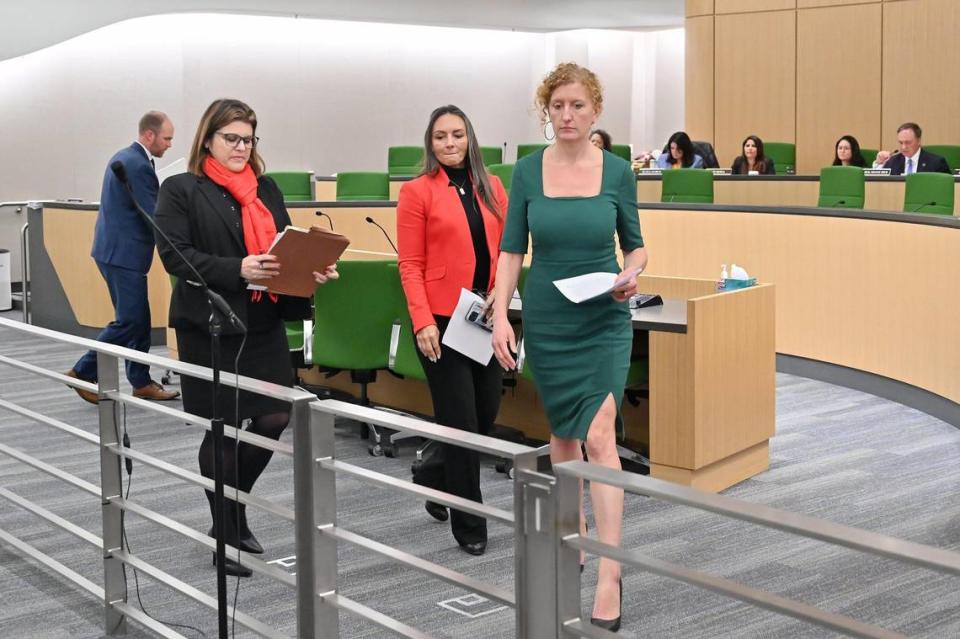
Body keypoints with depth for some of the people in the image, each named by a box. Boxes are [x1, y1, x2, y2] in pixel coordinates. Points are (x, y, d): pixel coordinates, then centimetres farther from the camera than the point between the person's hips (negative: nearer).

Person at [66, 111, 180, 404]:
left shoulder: (124, 157, 13)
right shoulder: (139, 165, -19)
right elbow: (154, 216, -19)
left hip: (114, 248, 10)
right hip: (124, 253, -10)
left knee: (138, 320, 13)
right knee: (129, 321, -5)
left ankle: (141, 382, 18)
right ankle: (83, 373, 2)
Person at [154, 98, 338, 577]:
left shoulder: (266, 189, 14)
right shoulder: (181, 191, -3)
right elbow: (175, 255, -13)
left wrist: (313, 268, -8)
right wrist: (237, 269, -24)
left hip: (264, 323, 5)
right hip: (210, 325, -5)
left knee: (274, 418, 4)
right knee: (223, 428, 2)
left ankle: (234, 512, 28)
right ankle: (226, 535, 18)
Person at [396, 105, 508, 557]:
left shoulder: (491, 188, 10)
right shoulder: (417, 191, -3)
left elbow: (506, 250, 12)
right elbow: (410, 264, -6)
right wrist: (422, 322, -14)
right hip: (442, 319, -5)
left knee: (486, 415, 12)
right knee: (461, 421, -1)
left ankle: (433, 475, 39)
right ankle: (469, 525, 12)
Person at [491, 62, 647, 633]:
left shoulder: (617, 171, -3)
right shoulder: (529, 170, -1)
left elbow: (635, 245, 6)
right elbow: (512, 250, 0)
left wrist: (631, 275, -15)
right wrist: (501, 315, -10)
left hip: (604, 320, -2)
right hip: (547, 318, 2)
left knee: (599, 437, -13)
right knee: (562, 432, 14)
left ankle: (610, 572, -12)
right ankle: (574, 533, 32)